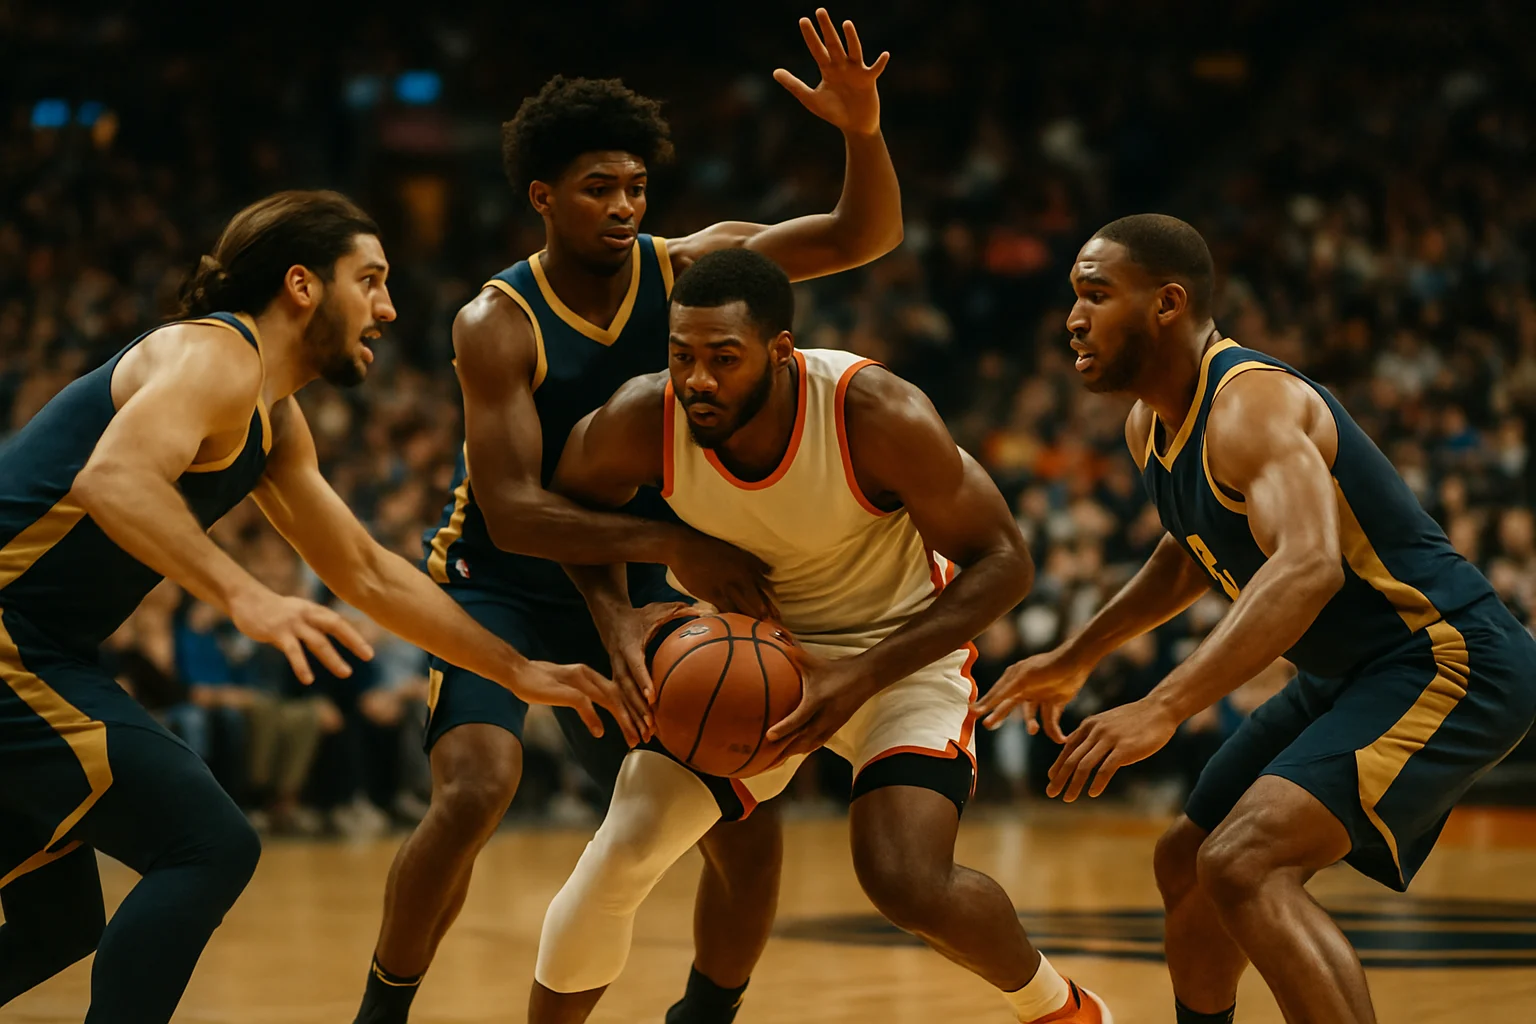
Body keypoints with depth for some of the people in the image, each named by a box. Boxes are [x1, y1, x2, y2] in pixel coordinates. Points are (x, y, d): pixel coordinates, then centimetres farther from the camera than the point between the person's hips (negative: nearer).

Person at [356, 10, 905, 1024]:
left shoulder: (687, 268, -8)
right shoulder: (498, 324, -19)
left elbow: (865, 235, -13)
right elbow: (513, 512, -26)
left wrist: (863, 130, -33)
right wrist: (673, 544, -36)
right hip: (497, 587, -4)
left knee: (748, 831, -3)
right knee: (475, 794, -28)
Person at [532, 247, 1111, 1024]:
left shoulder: (879, 417, -32)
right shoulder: (641, 422, -24)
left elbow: (1002, 562, -23)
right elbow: (572, 506, 0)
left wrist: (862, 675, -32)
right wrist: (614, 614, -20)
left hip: (899, 648, -3)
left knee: (908, 884, -21)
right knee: (622, 852, -8)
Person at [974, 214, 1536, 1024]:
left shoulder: (1251, 404, -24)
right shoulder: (1150, 426, 7)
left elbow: (1308, 566, -41)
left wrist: (1163, 709, -47)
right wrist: (1074, 661, 23)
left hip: (1449, 662, -10)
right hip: (1355, 674, 11)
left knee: (1245, 865, -27)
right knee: (1186, 866, 19)